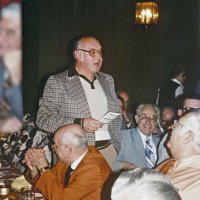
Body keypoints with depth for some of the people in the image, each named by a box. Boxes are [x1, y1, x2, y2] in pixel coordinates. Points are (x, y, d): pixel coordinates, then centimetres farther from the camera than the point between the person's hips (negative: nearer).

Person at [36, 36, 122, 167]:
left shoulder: (107, 80, 16)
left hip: (107, 150, 4)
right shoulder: (57, 82, -1)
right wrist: (79, 123, -17)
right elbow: (43, 119, -8)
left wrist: (116, 147, 10)